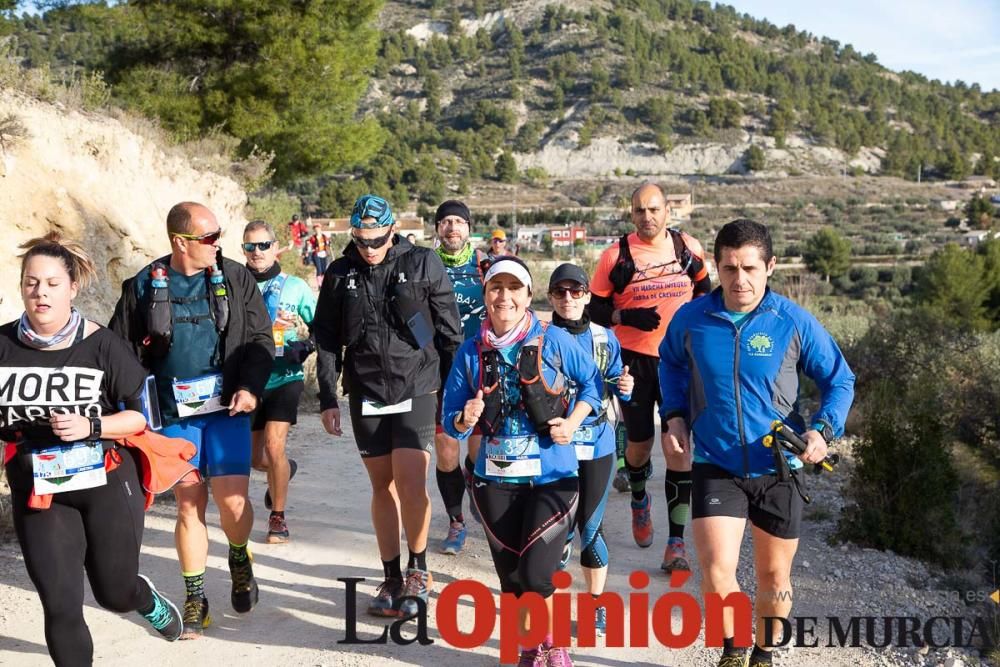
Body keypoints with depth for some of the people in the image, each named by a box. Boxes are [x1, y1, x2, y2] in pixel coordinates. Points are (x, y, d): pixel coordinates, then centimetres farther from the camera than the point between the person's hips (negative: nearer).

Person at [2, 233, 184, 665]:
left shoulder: (101, 345, -11)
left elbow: (142, 414, -7)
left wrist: (91, 426, -21)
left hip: (106, 484, -1)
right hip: (38, 492, 1)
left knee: (114, 593, 14)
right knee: (60, 608, -2)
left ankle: (149, 600, 51)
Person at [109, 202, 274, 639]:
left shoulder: (235, 278, 0)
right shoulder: (144, 287, 0)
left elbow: (260, 339, 2)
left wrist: (250, 387, -11)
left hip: (226, 409, 0)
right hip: (173, 415, 1)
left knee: (232, 502, -7)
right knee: (189, 505, 6)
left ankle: (239, 558, 27)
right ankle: (194, 599, 20)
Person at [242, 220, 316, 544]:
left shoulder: (295, 286, -2)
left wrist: (305, 347, -12)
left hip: (284, 378, -3)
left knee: (274, 446, -16)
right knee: (255, 458, 12)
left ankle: (278, 517, 4)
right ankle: (284, 470, 48)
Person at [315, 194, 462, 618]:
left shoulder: (423, 264, -3)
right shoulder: (340, 274, 5)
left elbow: (450, 332, 2)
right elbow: (327, 340, 10)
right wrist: (328, 399, 5)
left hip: (416, 390, -3)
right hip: (365, 395, 3)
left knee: (410, 482, -12)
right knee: (382, 486, 9)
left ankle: (418, 568, 10)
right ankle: (391, 578, 20)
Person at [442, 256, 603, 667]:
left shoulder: (555, 341, -7)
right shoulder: (471, 352, -1)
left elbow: (592, 383, 6)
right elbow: (451, 421, 1)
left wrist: (573, 422, -9)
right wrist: (466, 420, -21)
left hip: (552, 475, -3)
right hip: (495, 479, 3)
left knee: (535, 575, -11)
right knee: (511, 575, 12)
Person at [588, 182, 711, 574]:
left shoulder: (689, 248, 1)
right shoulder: (617, 256, -5)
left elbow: (704, 290, 18)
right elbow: (595, 309, -1)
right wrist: (628, 316, -18)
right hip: (634, 361, -1)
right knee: (640, 441, 9)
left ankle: (676, 541, 2)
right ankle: (639, 499, 43)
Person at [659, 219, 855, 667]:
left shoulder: (795, 322, -11)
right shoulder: (691, 319, -7)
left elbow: (840, 381, 0)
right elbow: (670, 363, 15)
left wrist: (823, 429, -18)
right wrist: (674, 415, 1)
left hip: (778, 468, 1)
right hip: (715, 467, 0)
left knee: (774, 575, 14)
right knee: (717, 571, -14)